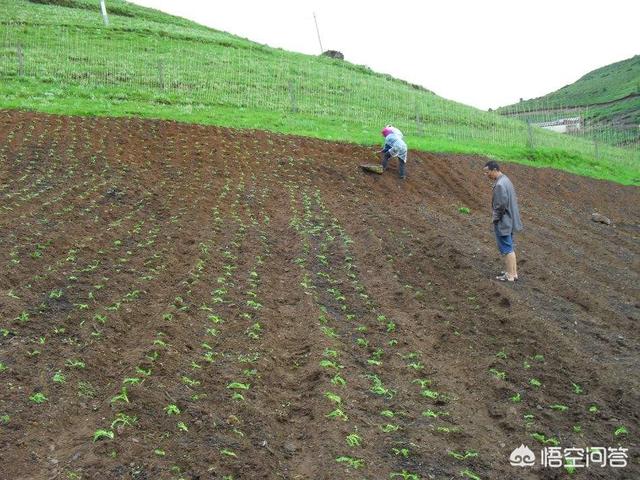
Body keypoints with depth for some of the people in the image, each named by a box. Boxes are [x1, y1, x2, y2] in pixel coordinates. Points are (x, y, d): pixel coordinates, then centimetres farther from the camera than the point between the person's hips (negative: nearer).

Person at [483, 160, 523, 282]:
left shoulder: (499, 184, -22)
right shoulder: (506, 180, 9)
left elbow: (501, 205, -25)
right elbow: (513, 199, 16)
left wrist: (495, 217, -10)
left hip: (503, 222, -10)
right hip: (509, 220, 10)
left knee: (506, 249, 0)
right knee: (510, 248, 17)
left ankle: (510, 275, 8)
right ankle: (513, 272, 26)